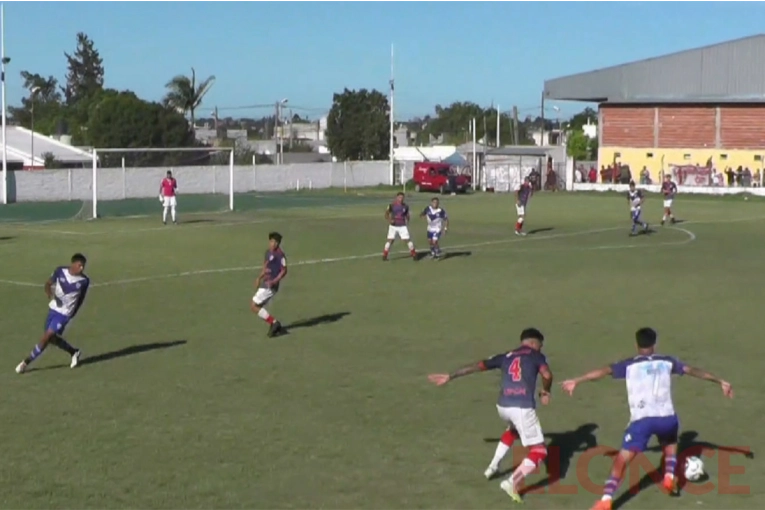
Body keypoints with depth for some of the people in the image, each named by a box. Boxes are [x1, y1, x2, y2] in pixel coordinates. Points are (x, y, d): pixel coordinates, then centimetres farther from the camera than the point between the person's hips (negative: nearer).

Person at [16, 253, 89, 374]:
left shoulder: (84, 281, -15)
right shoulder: (60, 271, -11)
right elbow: (48, 283, 4)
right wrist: (49, 294, -15)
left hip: (65, 313, -4)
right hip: (53, 309, 4)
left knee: (47, 337, -10)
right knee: (52, 338, 14)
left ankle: (26, 362, 2)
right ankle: (74, 352, 37)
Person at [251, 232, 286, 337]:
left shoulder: (280, 255, -15)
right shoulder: (268, 252, 11)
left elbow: (284, 271, -15)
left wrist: (274, 281, -25)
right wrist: (259, 278, 14)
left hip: (270, 286, -9)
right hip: (265, 284, 9)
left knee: (254, 306, -8)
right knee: (258, 307, 11)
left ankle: (273, 323, -4)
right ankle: (275, 326, 13)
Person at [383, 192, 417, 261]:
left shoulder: (405, 206, 1)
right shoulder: (392, 205, -7)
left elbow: (407, 215, 15)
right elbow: (386, 214, -2)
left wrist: (407, 221, 0)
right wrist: (389, 220, -18)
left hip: (403, 226, 1)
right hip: (393, 226, -1)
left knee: (407, 239, -5)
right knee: (390, 240, -1)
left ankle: (414, 254, 7)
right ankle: (384, 255, 10)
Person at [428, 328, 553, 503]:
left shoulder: (506, 356, 21)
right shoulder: (535, 355, 10)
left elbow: (477, 366, 18)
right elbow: (547, 375, -9)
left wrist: (450, 376, 23)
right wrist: (545, 392, 12)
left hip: (502, 406, 6)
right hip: (523, 408, -6)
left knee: (513, 430, 39)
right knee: (539, 451, 3)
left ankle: (493, 467, 37)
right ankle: (513, 482, -16)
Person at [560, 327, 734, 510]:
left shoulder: (629, 365, 11)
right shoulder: (667, 362, 18)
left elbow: (603, 371, 1)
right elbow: (693, 370, 23)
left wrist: (575, 381, 2)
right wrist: (720, 382, 33)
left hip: (641, 419, -2)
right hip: (666, 417, 2)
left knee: (621, 460, -2)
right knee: (670, 445, 37)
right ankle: (670, 477, 17)